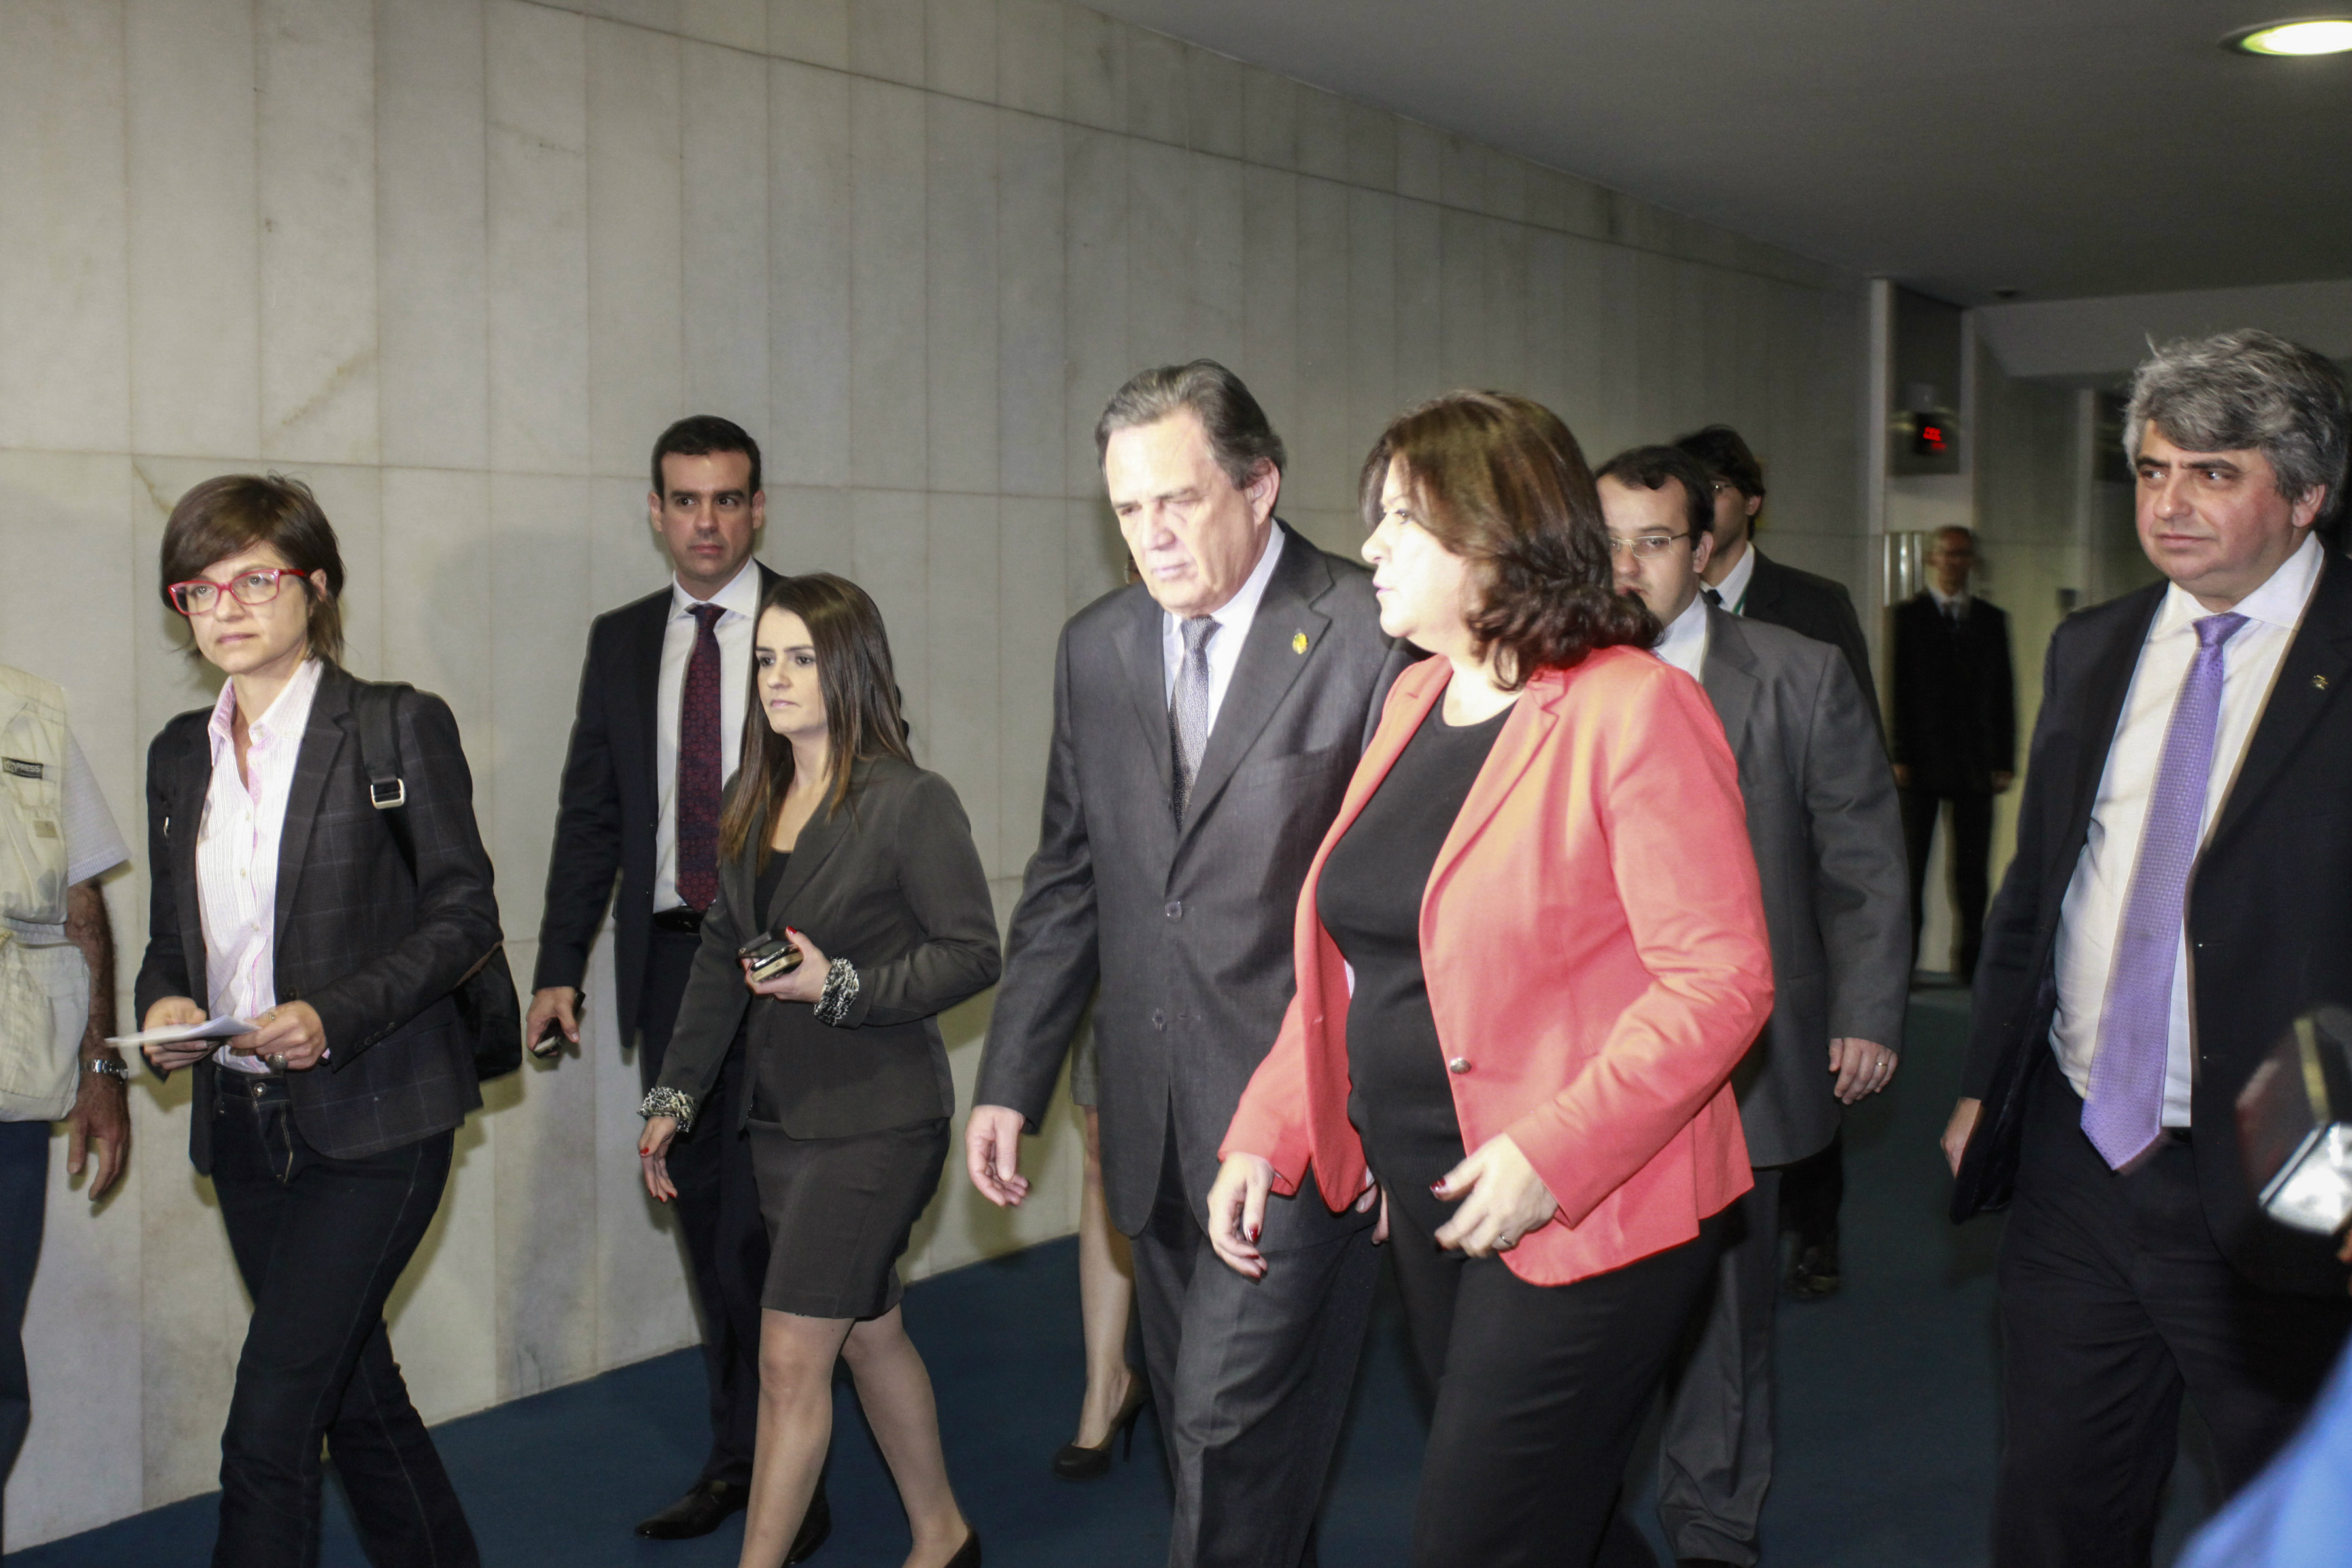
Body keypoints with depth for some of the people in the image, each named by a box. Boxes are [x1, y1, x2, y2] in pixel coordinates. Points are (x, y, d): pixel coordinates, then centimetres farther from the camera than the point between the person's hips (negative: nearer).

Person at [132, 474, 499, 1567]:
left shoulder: (399, 727, -6)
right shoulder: (180, 753, 11)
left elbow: (465, 916, -8)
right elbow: (171, 930, 17)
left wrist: (335, 1015, -20)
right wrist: (163, 1003, -5)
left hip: (374, 1118, -6)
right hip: (241, 1123, 6)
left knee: (268, 1424, -9)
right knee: (355, 1396, 16)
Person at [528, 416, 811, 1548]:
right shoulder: (621, 642, 12)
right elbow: (590, 813, 13)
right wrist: (560, 966, 7)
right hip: (668, 958, 5)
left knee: (763, 1221, -7)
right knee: (703, 1213, 12)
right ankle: (737, 1454, 26)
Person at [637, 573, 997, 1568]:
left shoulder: (912, 803, -12)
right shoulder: (754, 805, 8)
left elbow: (973, 952, -13)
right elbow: (720, 957, 12)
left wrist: (842, 987, -22)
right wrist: (674, 1095, 10)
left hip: (876, 1119, -7)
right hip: (779, 1114, 7)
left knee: (790, 1359, -5)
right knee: (869, 1335, 19)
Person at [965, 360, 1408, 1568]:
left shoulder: (1372, 636, -10)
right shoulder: (1096, 647, 9)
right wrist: (1010, 1085, 11)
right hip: (1158, 1125, 6)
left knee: (1233, 1430, -5)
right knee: (1205, 1431, 15)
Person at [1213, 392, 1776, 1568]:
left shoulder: (1633, 709, -14)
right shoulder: (1413, 700, 10)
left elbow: (1721, 981, -19)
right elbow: (1356, 959, 13)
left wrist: (1553, 1156, -25)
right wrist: (1266, 1132, 4)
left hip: (1582, 1213, -7)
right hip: (1428, 1205, 7)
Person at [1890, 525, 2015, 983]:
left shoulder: (1992, 620, 13)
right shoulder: (1908, 615, 4)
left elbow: (2004, 694, 12)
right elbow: (1897, 688, -1)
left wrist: (2005, 760, 4)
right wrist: (1898, 756, -9)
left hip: (1976, 765, 3)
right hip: (1921, 760, -2)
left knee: (1973, 867, 2)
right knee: (1910, 861, 0)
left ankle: (1970, 959, 8)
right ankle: (1901, 958, 6)